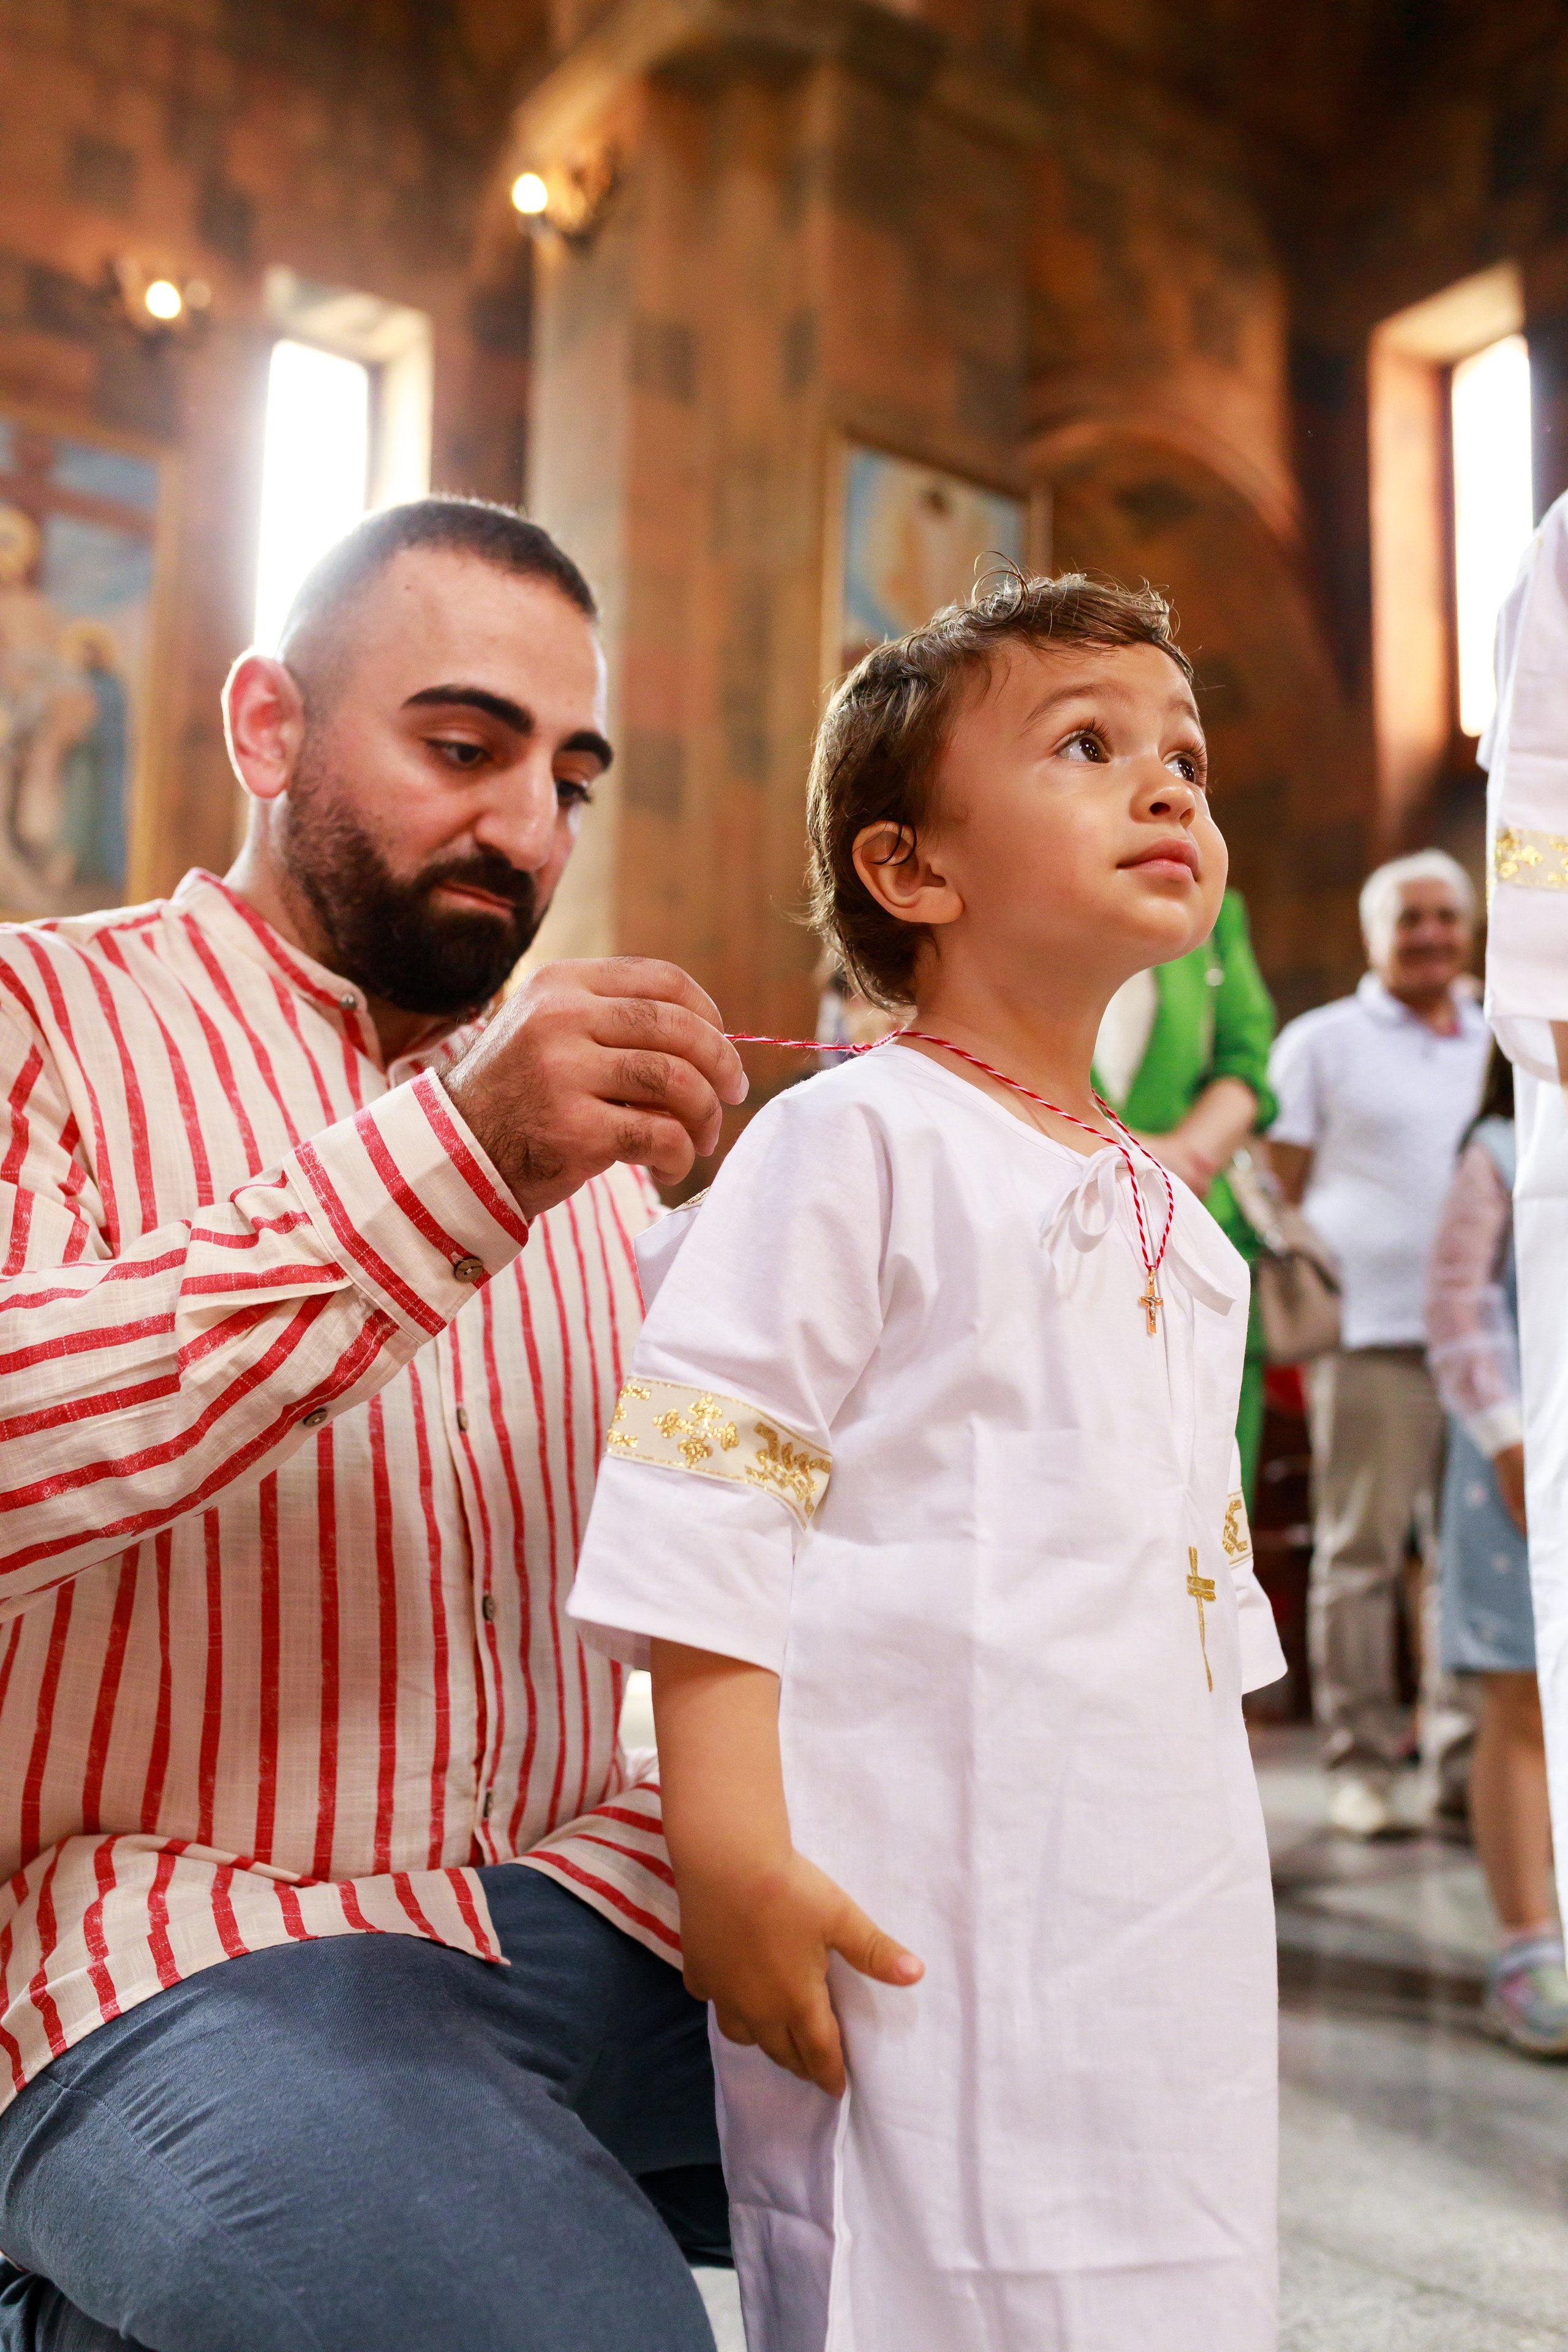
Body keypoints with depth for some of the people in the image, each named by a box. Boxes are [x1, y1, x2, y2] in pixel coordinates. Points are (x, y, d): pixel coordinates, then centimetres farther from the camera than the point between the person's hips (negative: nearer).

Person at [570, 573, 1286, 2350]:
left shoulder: (1182, 1230, 15)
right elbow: (705, 1505, -14)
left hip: (1173, 1926, 8)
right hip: (919, 1931, -7)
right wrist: (734, 1857, -18)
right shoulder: (853, 1143, -9)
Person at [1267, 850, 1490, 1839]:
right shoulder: (1321, 1042, 7)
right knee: (1361, 1550, -1)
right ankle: (1361, 1763, 7)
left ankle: (1462, 1752, 11)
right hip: (1368, 1330, -4)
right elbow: (1276, 1189, 4)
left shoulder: (1504, 1044, 19)